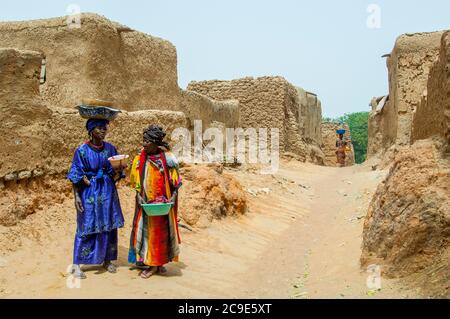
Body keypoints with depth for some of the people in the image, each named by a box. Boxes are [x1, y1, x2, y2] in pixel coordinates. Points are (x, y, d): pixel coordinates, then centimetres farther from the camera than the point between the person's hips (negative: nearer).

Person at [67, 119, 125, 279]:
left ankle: (107, 260, 24)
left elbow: (116, 174, 7)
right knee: (86, 228, 0)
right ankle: (76, 264, 10)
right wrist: (76, 196, -13)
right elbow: (76, 176, -7)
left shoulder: (110, 148, 3)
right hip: (89, 193, -4)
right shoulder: (82, 150, -7)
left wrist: (118, 171, -15)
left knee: (109, 226, 8)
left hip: (108, 192, 4)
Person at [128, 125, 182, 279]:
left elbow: (176, 182, -3)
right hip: (146, 203, 2)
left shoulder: (168, 159, -8)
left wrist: (173, 197, -15)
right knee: (146, 230, 4)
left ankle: (160, 262, 24)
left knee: (162, 231, 8)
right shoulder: (140, 160, -2)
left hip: (163, 204, -1)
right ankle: (150, 264, 15)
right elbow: (136, 182, 5)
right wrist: (139, 196, -9)